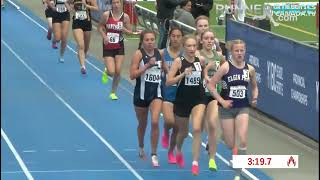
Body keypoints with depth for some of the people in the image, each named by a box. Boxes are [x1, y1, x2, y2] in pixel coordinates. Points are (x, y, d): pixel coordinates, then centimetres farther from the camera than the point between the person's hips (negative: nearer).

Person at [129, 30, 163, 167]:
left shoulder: (159, 53, 2)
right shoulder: (139, 54, -9)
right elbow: (132, 75, -17)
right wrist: (147, 65, -23)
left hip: (156, 92, 1)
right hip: (141, 93, -1)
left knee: (155, 122, -16)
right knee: (142, 124, 15)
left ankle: (154, 154, -8)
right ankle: (141, 148, 42)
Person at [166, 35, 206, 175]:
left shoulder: (201, 60, -2)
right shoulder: (179, 61, -10)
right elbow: (168, 82, -15)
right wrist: (183, 74, -27)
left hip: (198, 99, 1)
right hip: (182, 100, -1)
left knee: (196, 129, -18)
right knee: (183, 131, 17)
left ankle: (195, 163, -14)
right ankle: (178, 151, 50)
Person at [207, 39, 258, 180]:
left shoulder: (250, 69, 1)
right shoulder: (226, 67, -10)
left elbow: (254, 86, 18)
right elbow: (211, 85, -9)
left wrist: (254, 97, -1)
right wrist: (222, 101, -13)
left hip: (243, 108, 2)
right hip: (227, 108, -2)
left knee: (242, 141, -12)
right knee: (230, 144, 1)